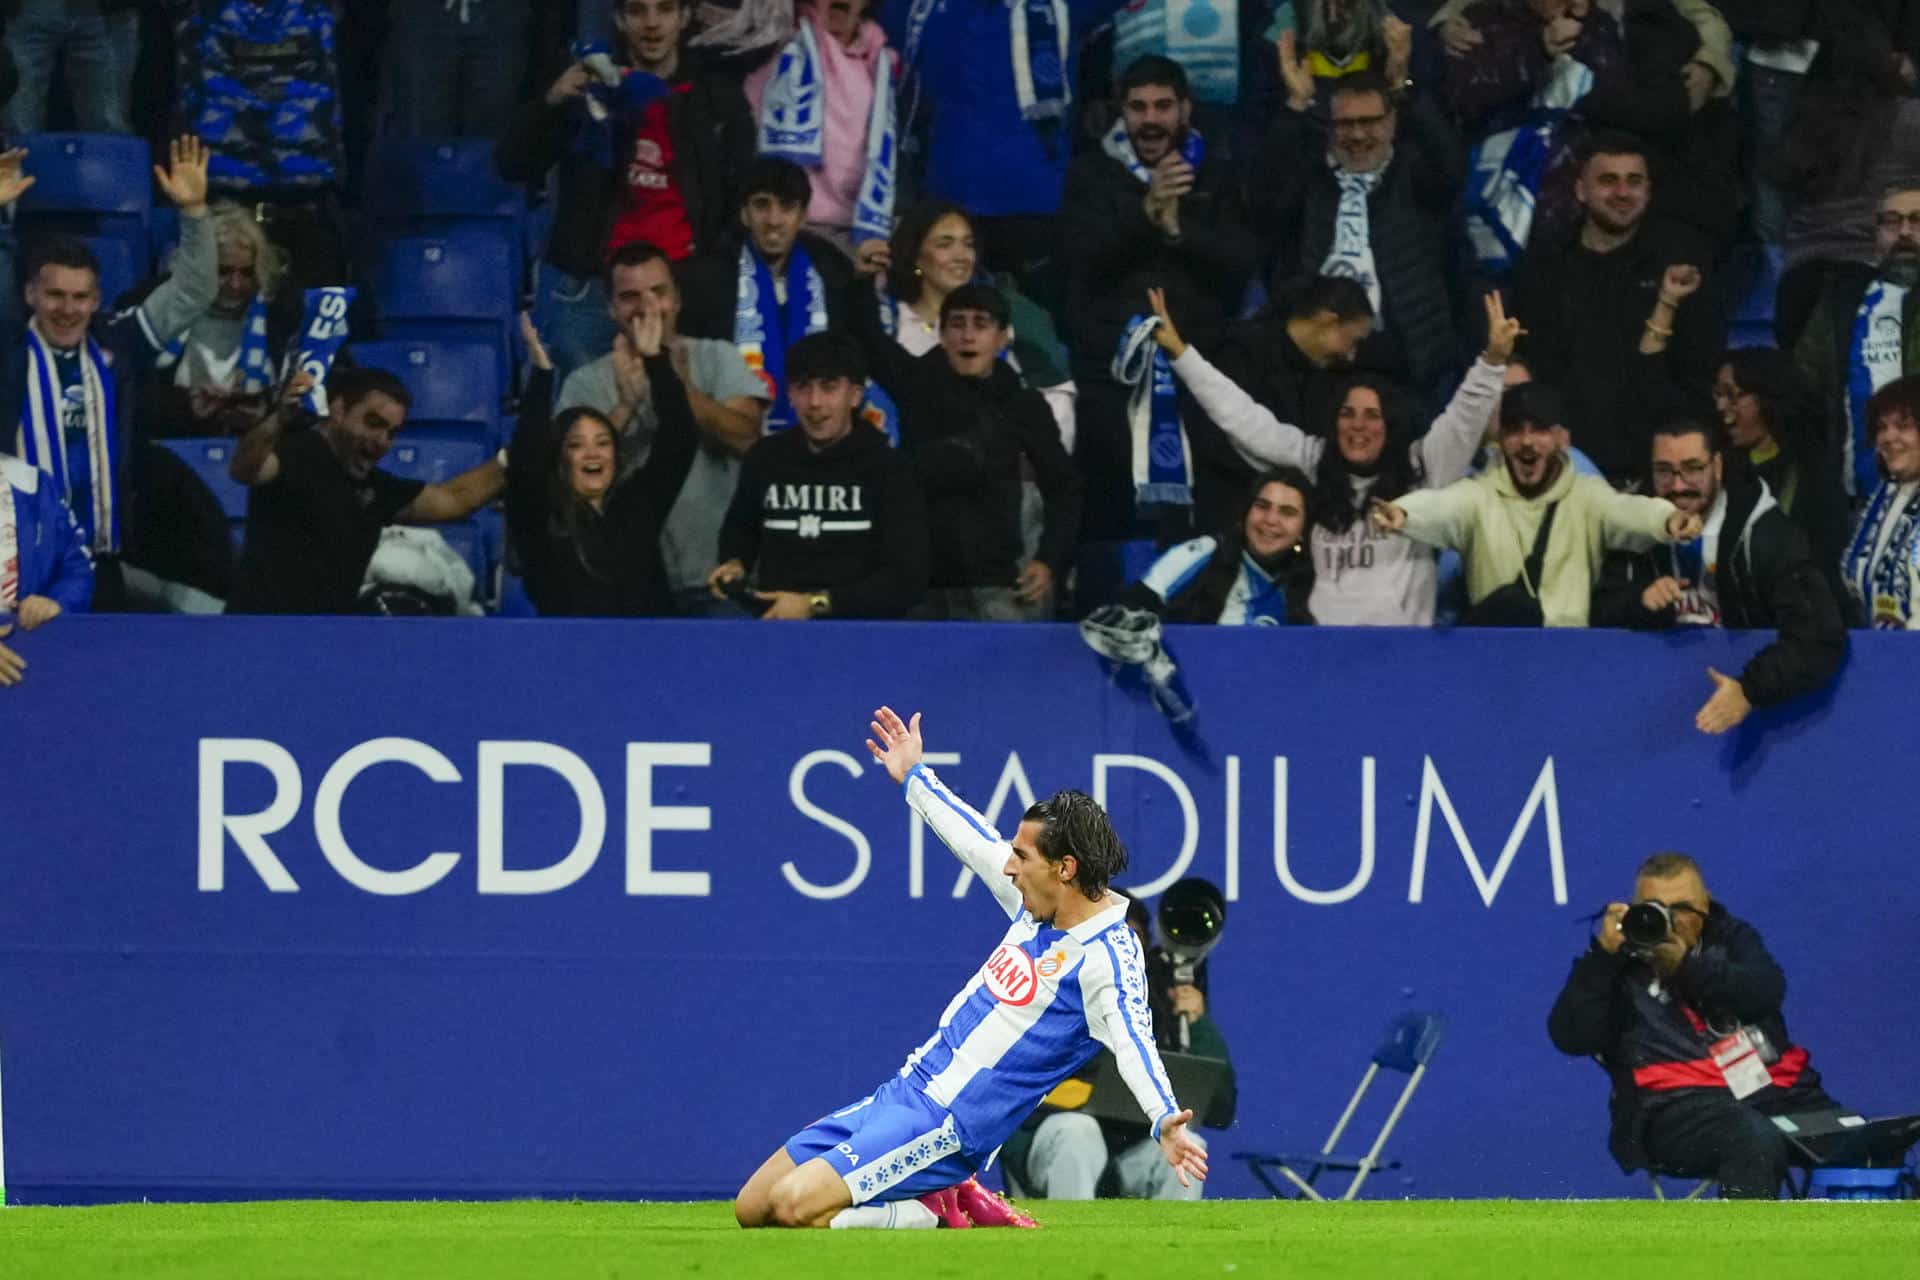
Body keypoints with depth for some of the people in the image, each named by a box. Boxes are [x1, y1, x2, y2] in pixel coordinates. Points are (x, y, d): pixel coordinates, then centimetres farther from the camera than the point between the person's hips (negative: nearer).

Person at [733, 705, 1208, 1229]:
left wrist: (1165, 1120, -52)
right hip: (904, 1090, 9)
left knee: (792, 1205, -24)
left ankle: (938, 1214, -5)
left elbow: (1133, 1039, -33)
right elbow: (976, 840, 27)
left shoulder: (1108, 955, -17)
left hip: (948, 1125, -9)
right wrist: (914, 776, 42)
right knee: (752, 1210, 8)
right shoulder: (1038, 909, 8)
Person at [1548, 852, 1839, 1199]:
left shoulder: (1730, 937, 19)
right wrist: (1603, 954, -10)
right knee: (1757, 1145, -37)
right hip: (1679, 1104, -5)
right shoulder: (1618, 960, 11)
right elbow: (1572, 1037, -4)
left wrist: (1688, 967, -13)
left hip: (1774, 1087, 5)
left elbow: (1766, 991, -1)